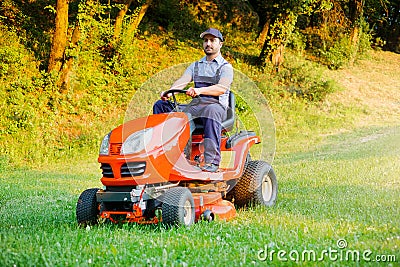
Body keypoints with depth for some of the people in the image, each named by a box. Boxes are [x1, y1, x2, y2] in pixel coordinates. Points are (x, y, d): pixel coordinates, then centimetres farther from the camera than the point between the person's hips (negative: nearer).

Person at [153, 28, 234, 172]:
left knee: (211, 111, -42)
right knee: (160, 105, -9)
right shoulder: (195, 66, 23)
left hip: (216, 105, -6)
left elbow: (222, 88, -14)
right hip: (194, 106, 6)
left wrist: (199, 90, -32)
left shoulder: (225, 67, 6)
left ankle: (212, 160, -48)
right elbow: (182, 81, 5)